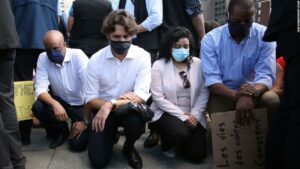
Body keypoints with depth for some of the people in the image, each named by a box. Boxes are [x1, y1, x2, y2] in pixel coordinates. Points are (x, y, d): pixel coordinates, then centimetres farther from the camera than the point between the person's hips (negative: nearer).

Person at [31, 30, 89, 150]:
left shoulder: (77, 55, -20)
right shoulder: (43, 58, -10)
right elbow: (40, 89, -15)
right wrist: (55, 104, -37)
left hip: (82, 105, -3)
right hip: (60, 102, 4)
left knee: (77, 143, -19)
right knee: (37, 107, -26)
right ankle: (60, 131, 4)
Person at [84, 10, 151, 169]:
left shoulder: (142, 57, -14)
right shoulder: (95, 59, -10)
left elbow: (141, 96, -22)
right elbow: (90, 99, -8)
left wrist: (111, 105, -35)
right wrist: (108, 106, -27)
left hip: (130, 109, -1)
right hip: (103, 110, 1)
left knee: (136, 121, -36)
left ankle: (129, 146, 2)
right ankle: (112, 134, 26)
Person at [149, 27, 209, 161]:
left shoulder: (198, 64, 1)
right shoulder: (159, 66, -8)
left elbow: (204, 93, 0)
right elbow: (158, 98, -13)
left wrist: (195, 114, -13)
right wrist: (182, 116, -16)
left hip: (192, 115, 3)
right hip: (167, 113, -3)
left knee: (197, 154, -9)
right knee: (181, 134, -33)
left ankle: (177, 142, 25)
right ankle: (167, 143, 5)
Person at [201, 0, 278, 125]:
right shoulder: (210, 39, -10)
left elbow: (266, 75, -17)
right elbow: (212, 79, -17)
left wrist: (248, 96, -39)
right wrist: (236, 95, -37)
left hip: (254, 93, 2)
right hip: (223, 93, -2)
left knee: (272, 100, -28)